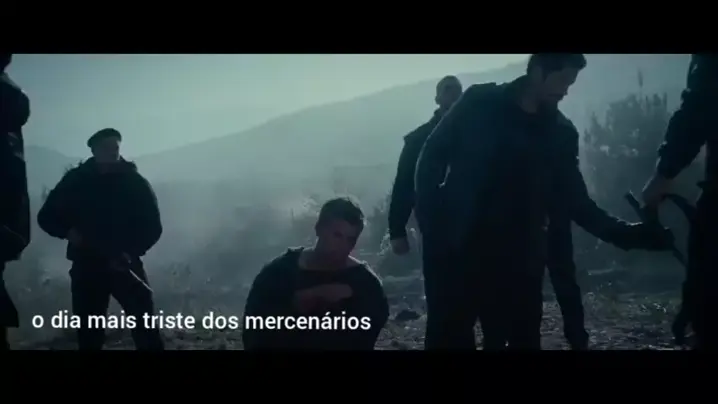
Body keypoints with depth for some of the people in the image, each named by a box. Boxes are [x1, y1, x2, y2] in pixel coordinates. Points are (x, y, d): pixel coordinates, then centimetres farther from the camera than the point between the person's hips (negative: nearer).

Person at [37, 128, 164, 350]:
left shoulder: (135, 182, 2)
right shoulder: (75, 180, 5)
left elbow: (153, 227, 1)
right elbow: (46, 216, 9)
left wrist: (131, 252, -15)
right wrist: (68, 231, -11)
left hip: (125, 265, -1)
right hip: (86, 266, 2)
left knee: (145, 326, -10)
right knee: (89, 330, 3)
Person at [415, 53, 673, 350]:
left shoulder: (560, 133, 7)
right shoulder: (480, 104, -1)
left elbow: (575, 202, 9)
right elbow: (433, 155, 2)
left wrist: (626, 233, 0)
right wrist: (430, 215, -8)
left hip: (519, 263, 3)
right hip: (462, 253, -3)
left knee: (521, 340, 4)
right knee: (449, 337, 1)